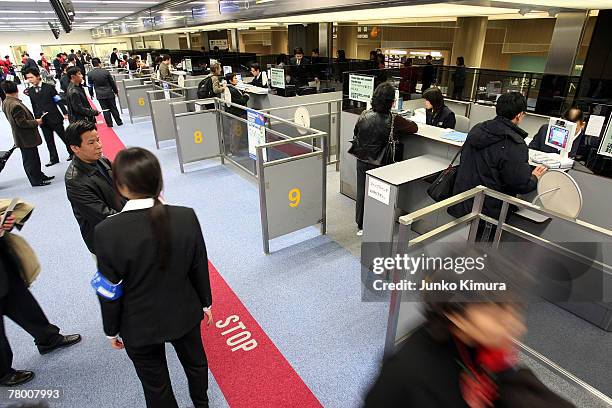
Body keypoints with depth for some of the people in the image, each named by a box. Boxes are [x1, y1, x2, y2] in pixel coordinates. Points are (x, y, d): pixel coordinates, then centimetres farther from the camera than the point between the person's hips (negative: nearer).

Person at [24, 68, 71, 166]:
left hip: (54, 117, -4)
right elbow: (34, 106, 12)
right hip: (42, 120, 5)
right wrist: (37, 118, 12)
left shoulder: (49, 87, -6)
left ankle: (72, 152, 23)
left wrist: (65, 113, -12)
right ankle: (53, 158, 17)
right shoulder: (30, 91, 7)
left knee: (63, 136, 6)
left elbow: (58, 101, -7)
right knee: (49, 141, 9)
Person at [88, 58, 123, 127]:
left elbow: (90, 85, 4)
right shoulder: (106, 71, -8)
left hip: (100, 95, 1)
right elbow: (112, 82, -1)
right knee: (113, 108, 9)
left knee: (105, 110, 7)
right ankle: (119, 122, 13)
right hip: (109, 93, 0)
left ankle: (109, 123, 8)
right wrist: (116, 91, 12)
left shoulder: (90, 74, -4)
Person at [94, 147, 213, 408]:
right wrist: (206, 303, 9)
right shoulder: (186, 217, -21)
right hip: (185, 314, 2)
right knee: (195, 362, 29)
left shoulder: (107, 232, -26)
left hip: (139, 327, -2)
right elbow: (199, 268, -9)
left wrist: (111, 330, 4)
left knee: (156, 385, 24)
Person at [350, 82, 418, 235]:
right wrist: (401, 125, 14)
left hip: (362, 161, 4)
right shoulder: (394, 121, -17)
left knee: (362, 193, 15)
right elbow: (414, 128, -3)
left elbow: (356, 132, 9)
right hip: (381, 165, -4)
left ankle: (361, 226, 30)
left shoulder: (364, 115, -5)